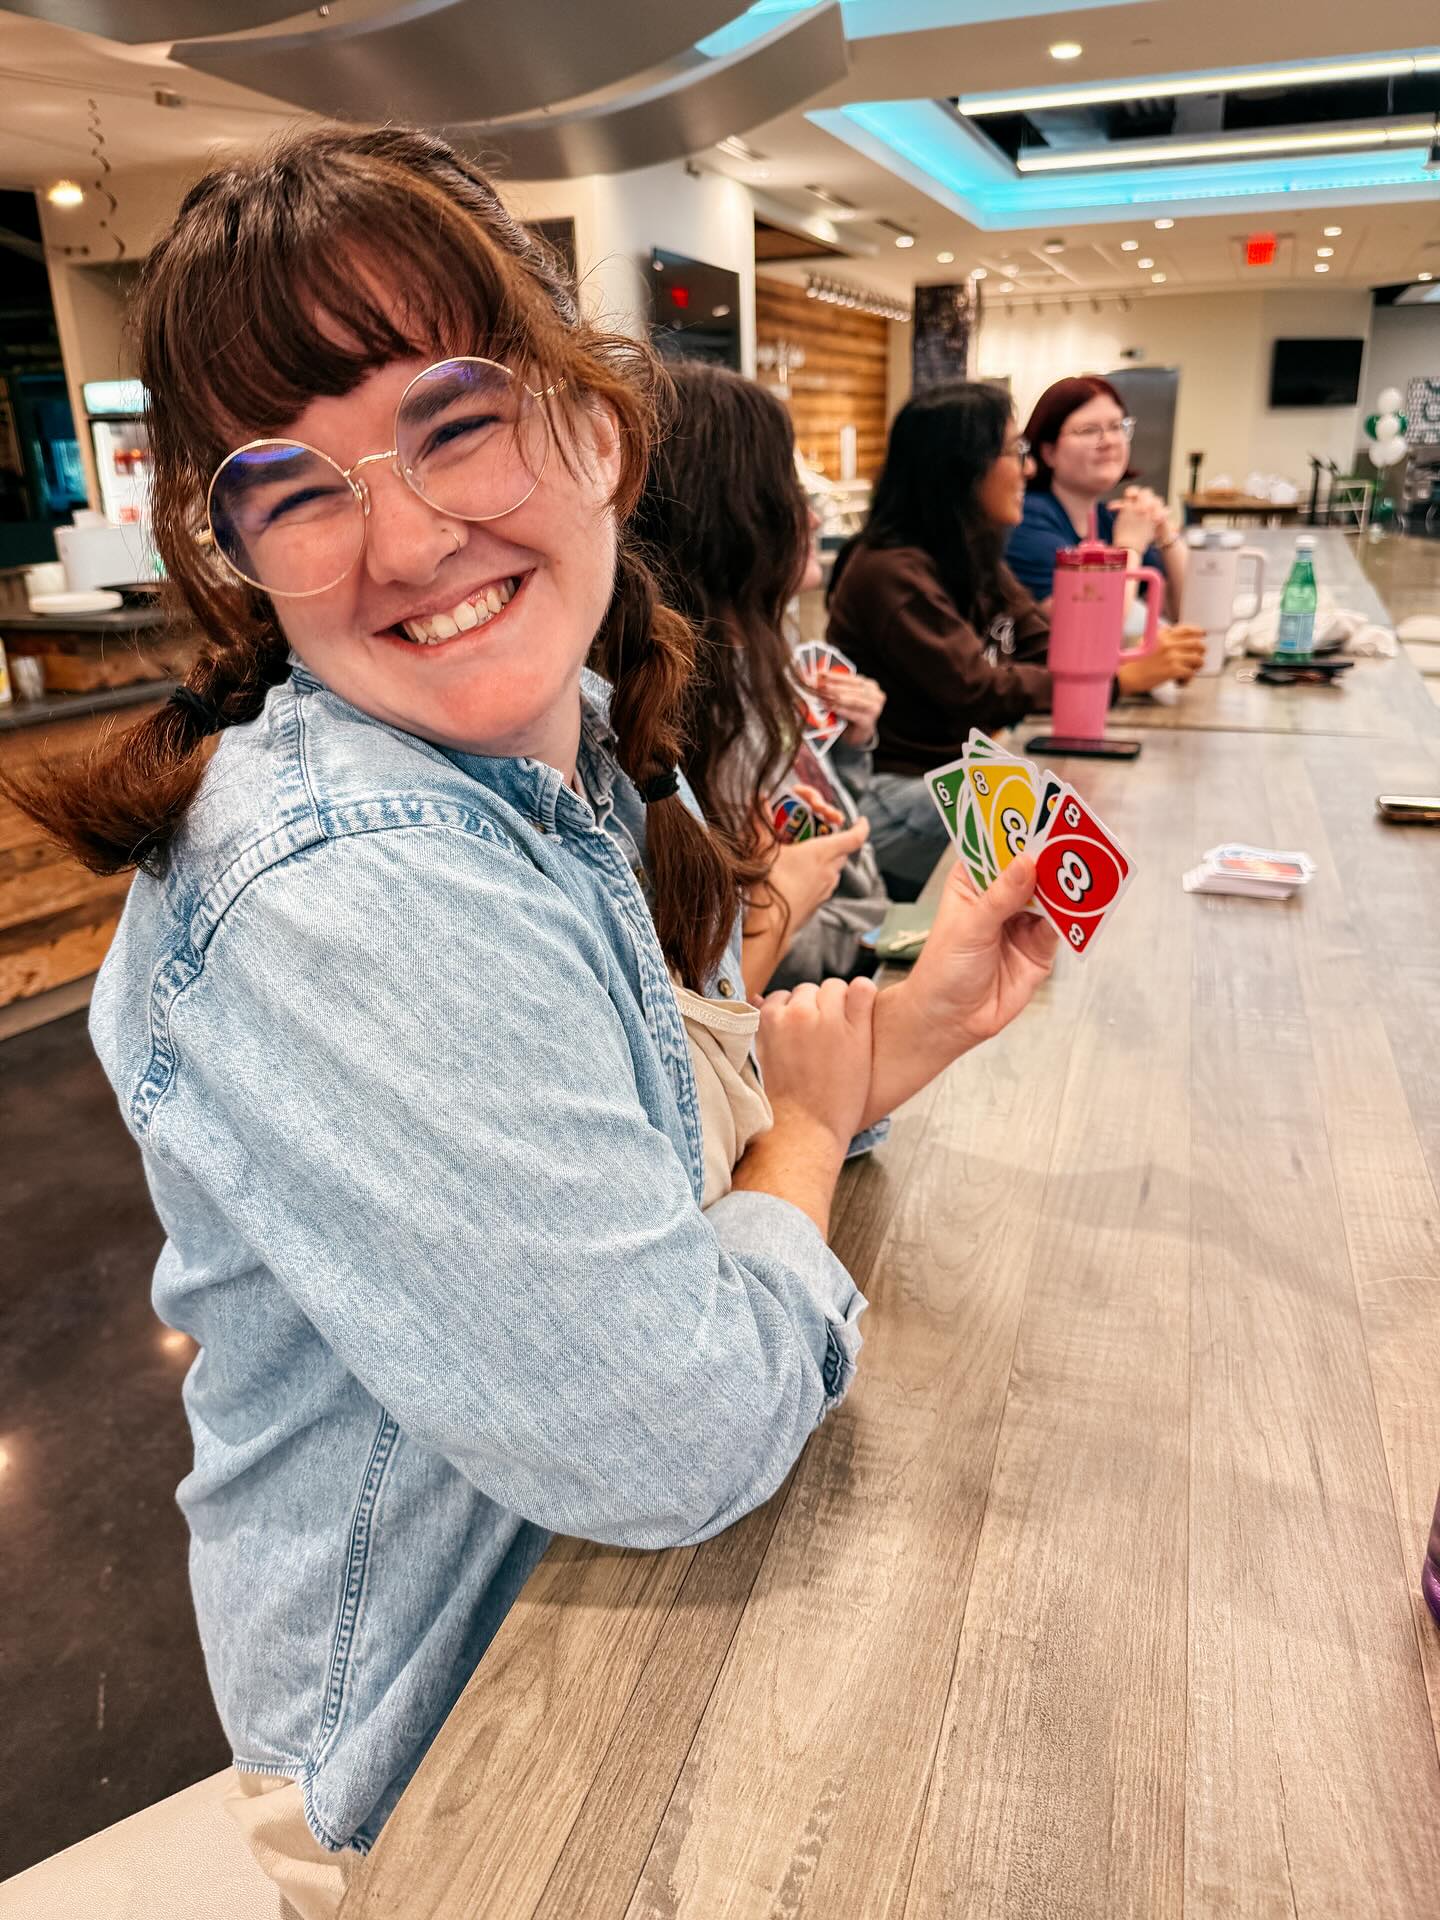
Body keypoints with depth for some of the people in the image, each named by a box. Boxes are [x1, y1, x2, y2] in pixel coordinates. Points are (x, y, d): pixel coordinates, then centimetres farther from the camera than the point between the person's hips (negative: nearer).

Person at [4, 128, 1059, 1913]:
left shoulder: (590, 760, -8)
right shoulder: (341, 901, -35)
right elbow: (677, 1438, -31)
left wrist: (919, 1018, -10)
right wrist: (810, 1124, -16)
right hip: (450, 1736, -7)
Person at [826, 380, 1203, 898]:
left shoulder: (975, 555, 10)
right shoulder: (893, 572, -20)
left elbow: (1048, 649, 4)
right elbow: (979, 693, -24)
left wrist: (1144, 662, -14)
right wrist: (1124, 678, -23)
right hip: (894, 795, -8)